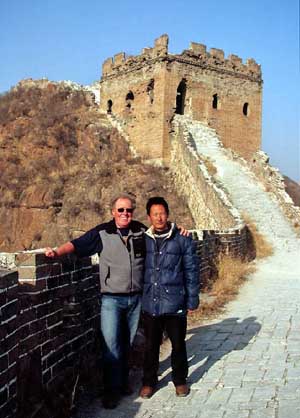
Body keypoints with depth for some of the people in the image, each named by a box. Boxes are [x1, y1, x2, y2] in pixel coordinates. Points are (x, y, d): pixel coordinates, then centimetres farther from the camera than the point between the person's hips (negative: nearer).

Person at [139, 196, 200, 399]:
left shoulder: (182, 240, -3)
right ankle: (149, 381, 29)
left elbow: (192, 271, 0)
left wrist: (192, 300, -1)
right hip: (150, 304, 2)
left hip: (175, 303, -1)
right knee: (151, 345, 13)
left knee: (178, 344, 12)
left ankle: (180, 380, 31)